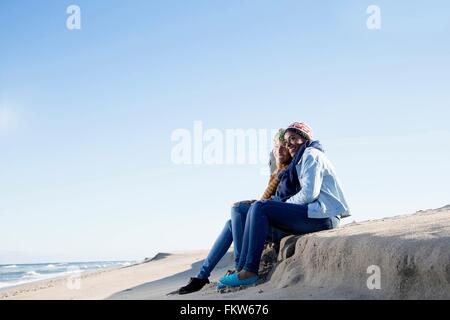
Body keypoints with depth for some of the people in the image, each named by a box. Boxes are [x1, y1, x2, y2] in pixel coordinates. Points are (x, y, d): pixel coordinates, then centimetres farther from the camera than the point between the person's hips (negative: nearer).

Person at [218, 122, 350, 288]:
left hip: (322, 216, -10)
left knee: (260, 208, -17)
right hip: (319, 214, 10)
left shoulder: (311, 154, -2)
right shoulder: (304, 158, 29)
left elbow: (309, 194, -16)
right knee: (256, 210, 4)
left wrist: (284, 204, -3)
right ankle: (241, 269, -5)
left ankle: (250, 272, -21)